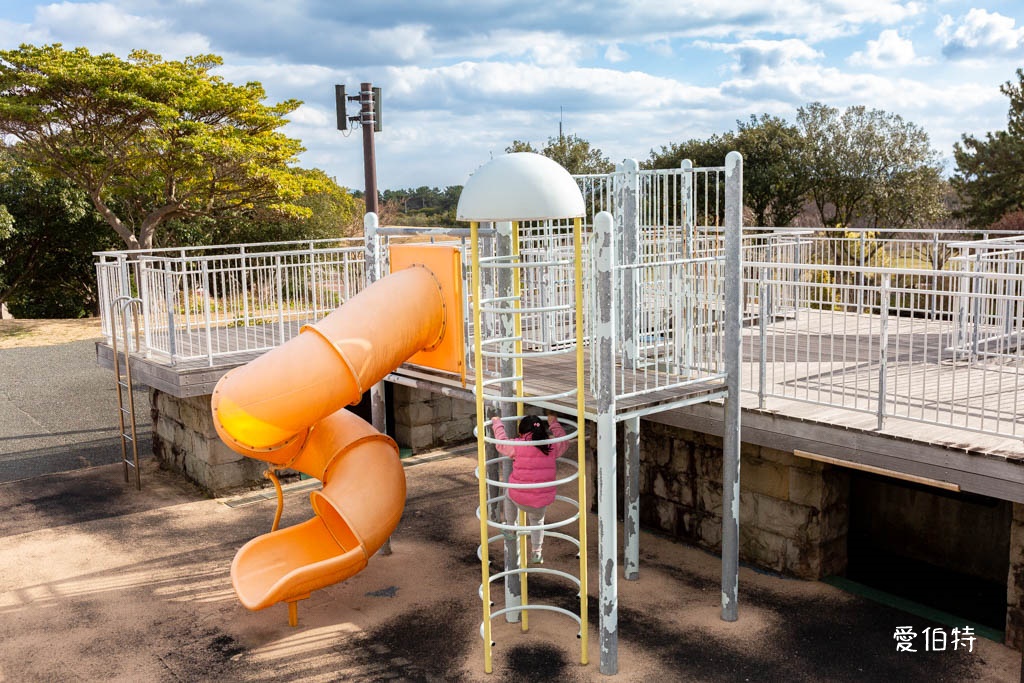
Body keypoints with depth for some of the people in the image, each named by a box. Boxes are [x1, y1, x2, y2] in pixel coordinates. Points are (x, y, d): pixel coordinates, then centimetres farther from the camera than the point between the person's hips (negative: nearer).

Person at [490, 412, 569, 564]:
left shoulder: (518, 446, -9)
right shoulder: (552, 446, -2)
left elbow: (501, 443, 10)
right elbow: (564, 442, 20)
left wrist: (497, 424, 25)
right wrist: (554, 423, 31)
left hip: (519, 499, -2)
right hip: (543, 501, 2)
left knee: (509, 495, 33)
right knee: (537, 521, 30)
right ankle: (537, 553, 30)